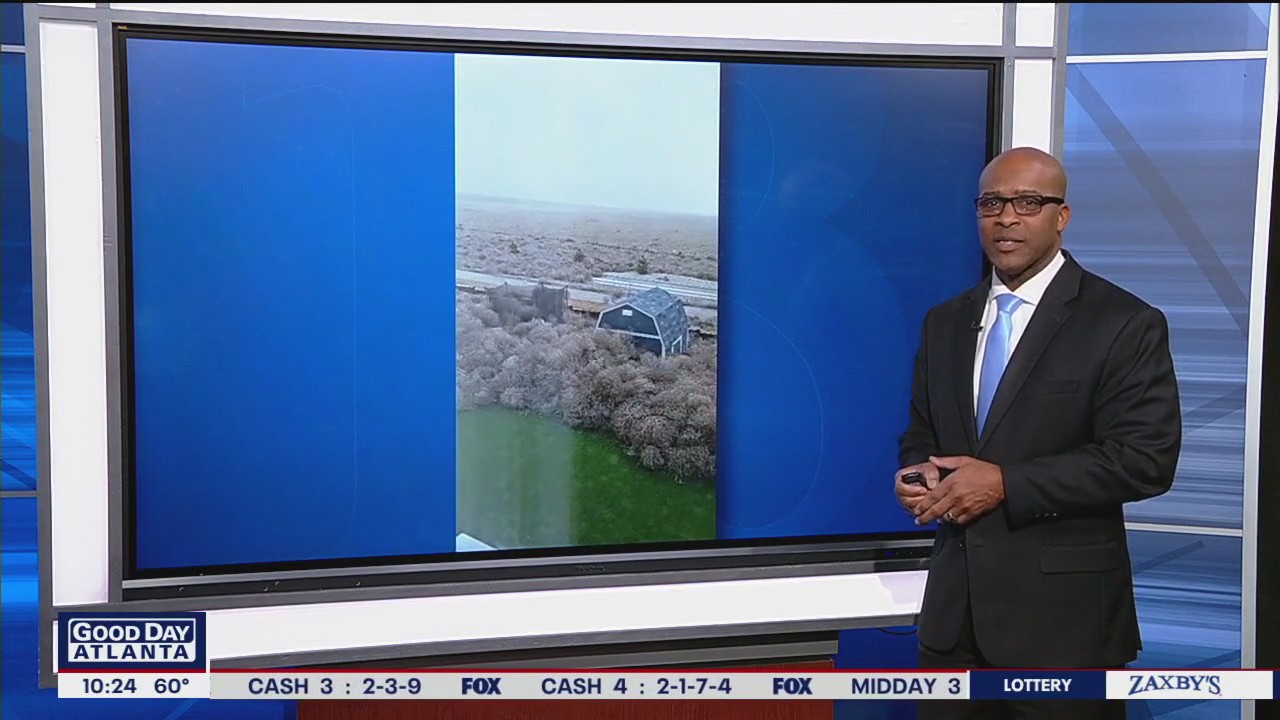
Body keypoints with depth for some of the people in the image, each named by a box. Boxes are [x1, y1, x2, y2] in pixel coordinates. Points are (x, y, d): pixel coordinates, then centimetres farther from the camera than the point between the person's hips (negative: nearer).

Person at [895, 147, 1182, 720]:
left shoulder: (1126, 324, -6)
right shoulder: (945, 323, 12)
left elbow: (1145, 457, -14)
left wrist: (1006, 484, -19)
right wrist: (916, 475, -6)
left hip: (1062, 613, -5)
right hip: (953, 608, 5)